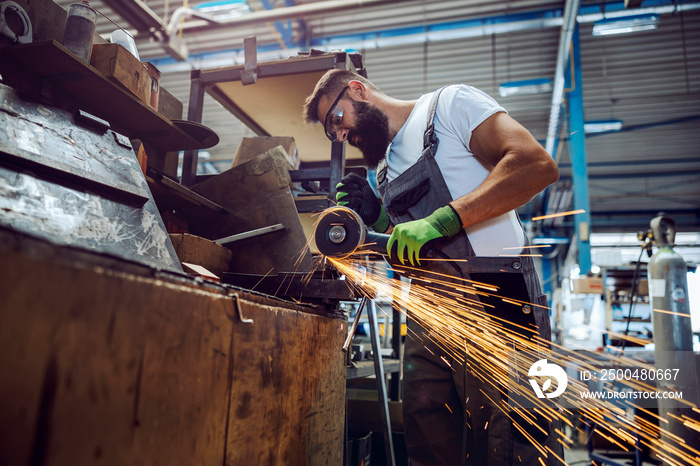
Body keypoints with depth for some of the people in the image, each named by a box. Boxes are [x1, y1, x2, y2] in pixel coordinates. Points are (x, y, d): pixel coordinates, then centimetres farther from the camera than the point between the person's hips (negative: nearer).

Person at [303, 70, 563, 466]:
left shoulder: (449, 103, 1)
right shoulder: (385, 170, 22)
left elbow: (539, 165, -14)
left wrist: (442, 219, -21)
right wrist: (379, 217, 5)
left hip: (495, 302, -7)